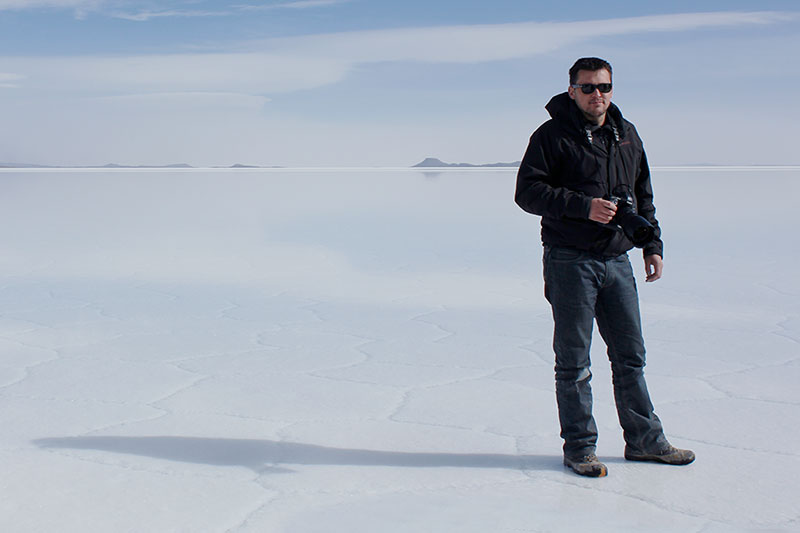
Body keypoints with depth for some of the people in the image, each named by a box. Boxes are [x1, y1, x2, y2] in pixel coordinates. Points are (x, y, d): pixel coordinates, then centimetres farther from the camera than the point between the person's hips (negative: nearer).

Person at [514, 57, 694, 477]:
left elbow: (643, 197, 22)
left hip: (617, 261, 6)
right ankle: (580, 447, 11)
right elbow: (528, 191, -13)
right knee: (574, 361, 1)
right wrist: (584, 207, -21)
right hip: (569, 261, -6)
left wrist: (652, 244, 13)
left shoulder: (627, 136, 15)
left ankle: (645, 440, 23)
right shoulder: (552, 136, -5)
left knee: (630, 355, 11)